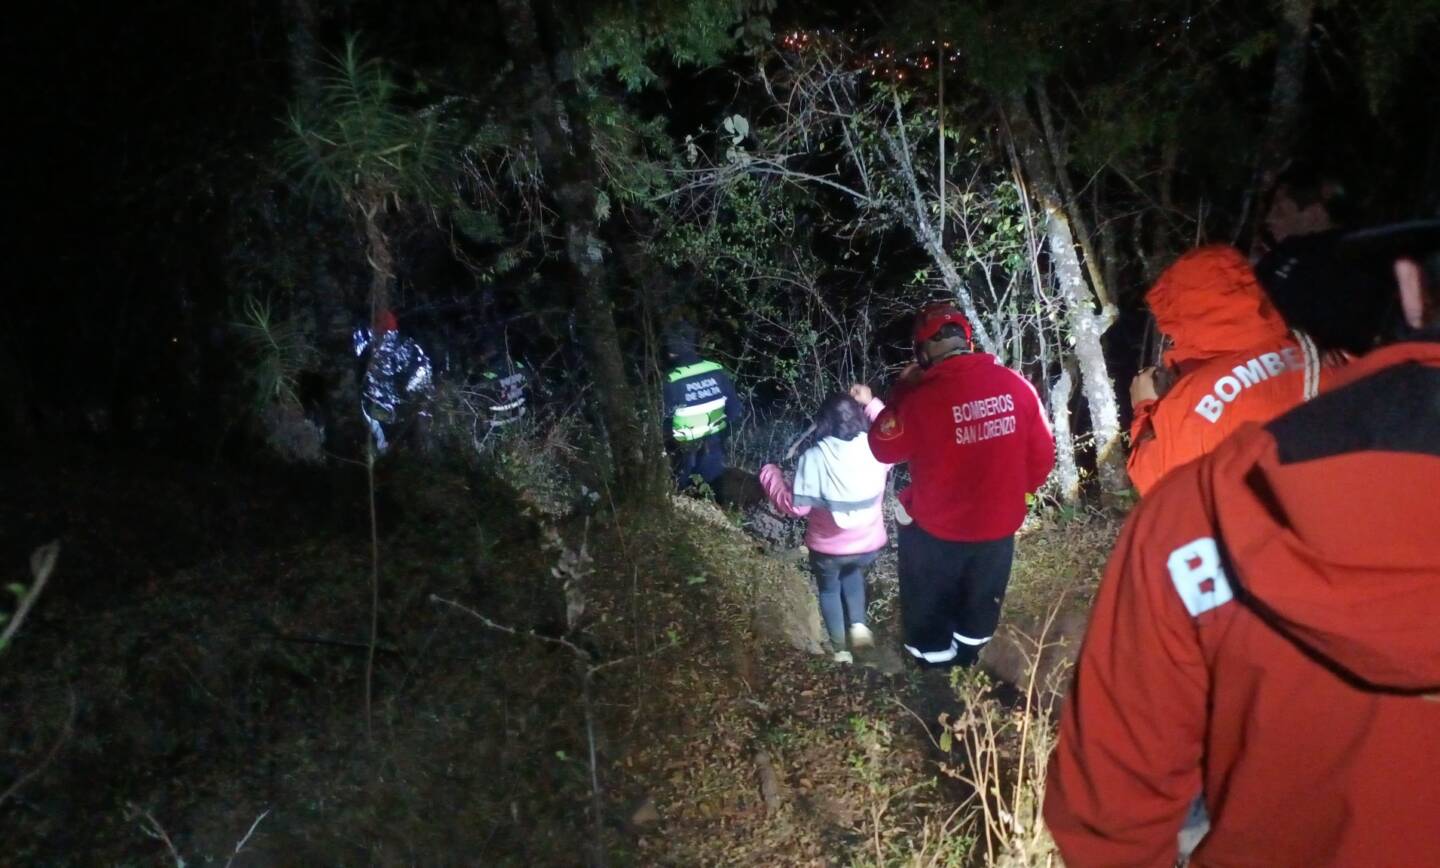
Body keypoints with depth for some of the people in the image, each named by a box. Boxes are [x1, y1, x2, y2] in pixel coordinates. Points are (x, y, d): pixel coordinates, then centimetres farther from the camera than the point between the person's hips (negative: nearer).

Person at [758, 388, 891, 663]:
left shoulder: (815, 457, -22)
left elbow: (796, 506, -19)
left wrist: (770, 476, -6)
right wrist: (870, 404, 10)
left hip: (828, 547, -3)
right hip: (869, 544, 3)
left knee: (829, 590, 26)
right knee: (853, 573, 37)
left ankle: (840, 650, 34)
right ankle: (858, 625, 23)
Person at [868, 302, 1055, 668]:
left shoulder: (921, 397, -24)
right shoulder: (1017, 386, -12)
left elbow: (883, 448, -8)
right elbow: (1042, 456, -2)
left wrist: (901, 392, 1)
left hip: (936, 531, -4)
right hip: (998, 524, 4)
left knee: (928, 614, 20)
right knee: (979, 608, 28)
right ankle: (965, 660, 49)